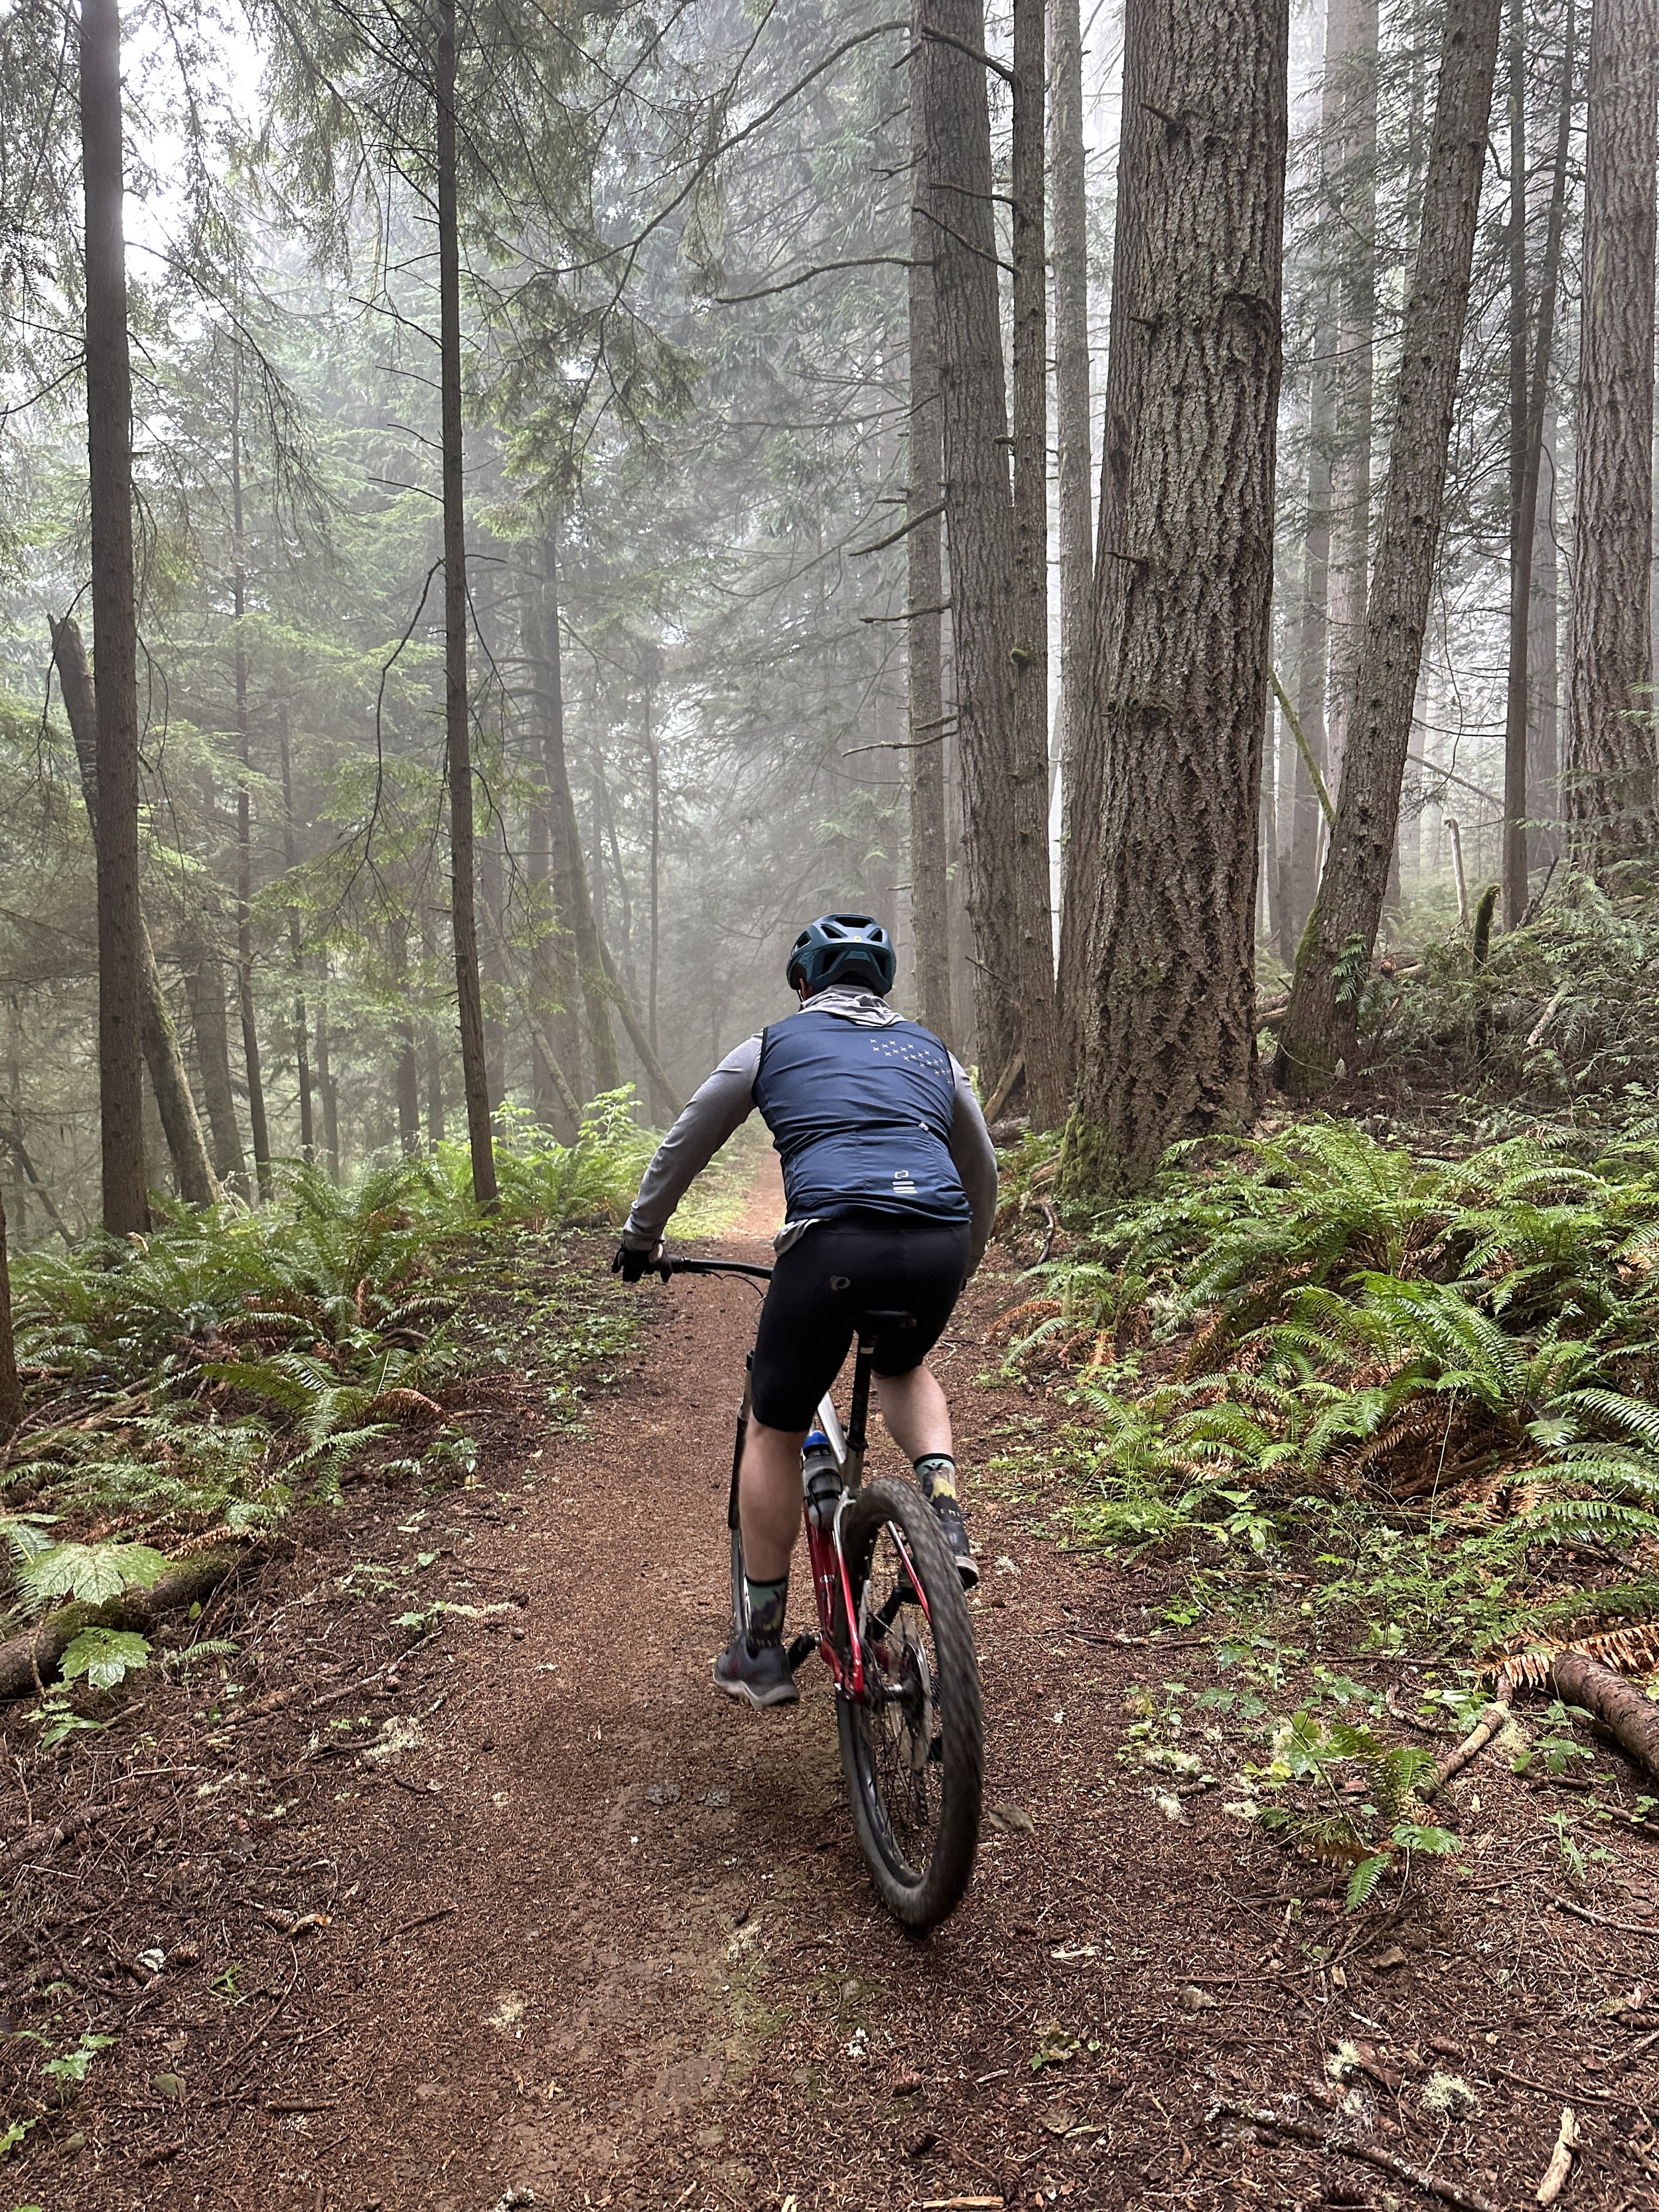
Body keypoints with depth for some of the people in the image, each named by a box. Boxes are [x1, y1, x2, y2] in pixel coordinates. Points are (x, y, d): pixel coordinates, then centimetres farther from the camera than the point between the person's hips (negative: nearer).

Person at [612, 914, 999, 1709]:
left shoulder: (773, 1045, 20)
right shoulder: (930, 1052, 27)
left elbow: (681, 1149, 26)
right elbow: (982, 1172, 35)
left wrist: (639, 1239, 40)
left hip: (834, 1240, -3)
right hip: (939, 1241, 3)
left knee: (773, 1434, 15)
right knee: (904, 1368, 35)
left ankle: (762, 1652, 23)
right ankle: (942, 1504, 8)